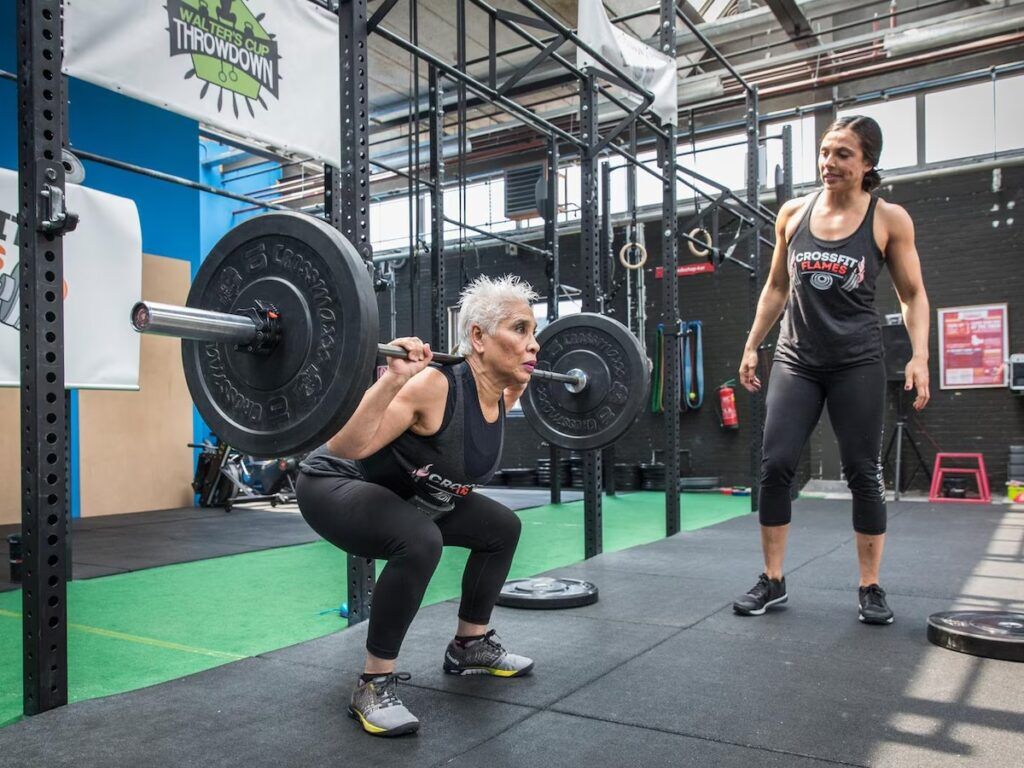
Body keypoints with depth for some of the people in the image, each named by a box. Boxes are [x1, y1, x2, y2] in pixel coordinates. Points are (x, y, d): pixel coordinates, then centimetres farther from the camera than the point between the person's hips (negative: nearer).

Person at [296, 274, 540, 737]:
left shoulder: (497, 397, -8)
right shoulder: (434, 386, -33)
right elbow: (343, 447, -39)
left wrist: (521, 384, 13)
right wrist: (393, 379, -47)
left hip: (405, 495, 9)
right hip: (334, 487, -8)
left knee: (501, 527, 9)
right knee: (420, 541, -35)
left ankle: (470, 646, 26)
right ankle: (374, 686, -16)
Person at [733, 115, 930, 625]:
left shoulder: (889, 219, -2)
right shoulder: (792, 214, 5)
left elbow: (912, 295, 3)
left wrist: (920, 355, -10)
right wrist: (752, 345, 10)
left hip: (857, 362, -2)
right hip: (795, 359, 2)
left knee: (863, 474, 2)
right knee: (775, 466, -5)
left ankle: (870, 588, 16)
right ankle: (772, 582, 8)